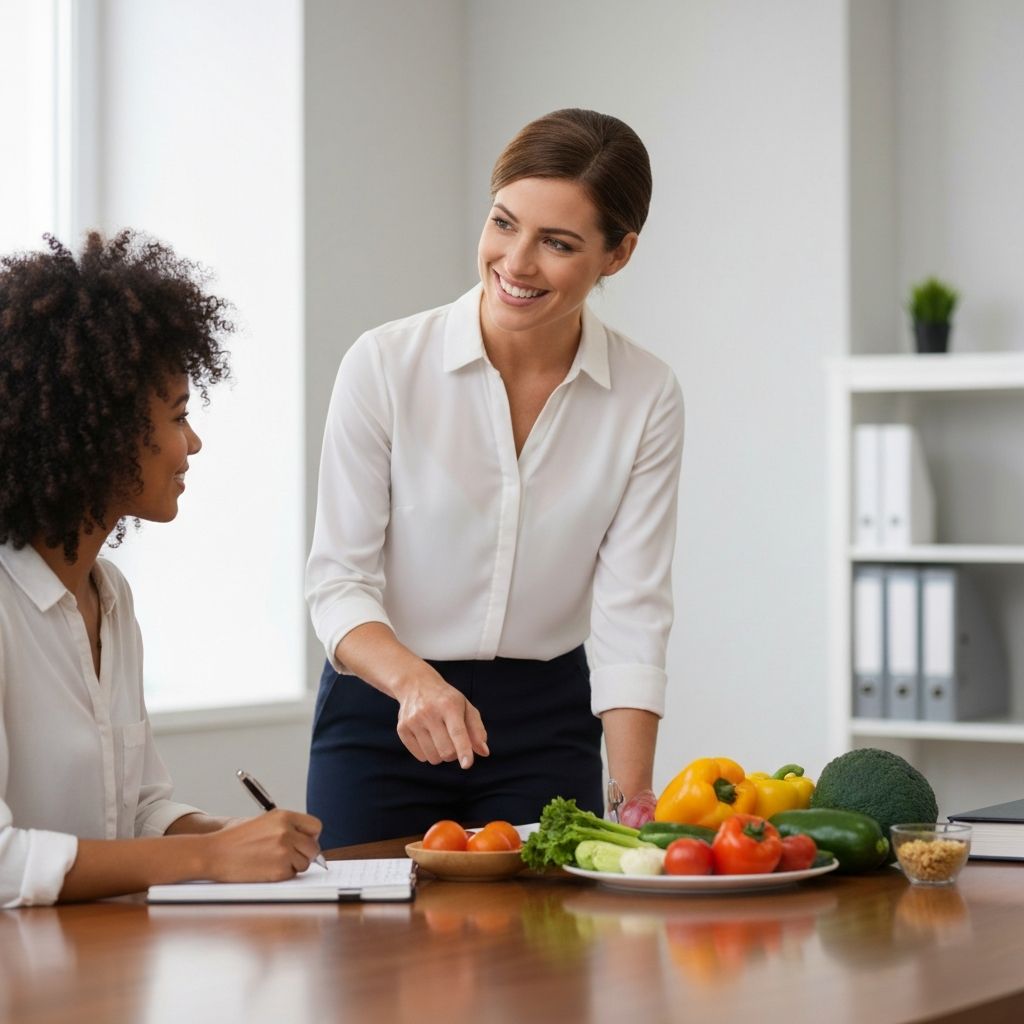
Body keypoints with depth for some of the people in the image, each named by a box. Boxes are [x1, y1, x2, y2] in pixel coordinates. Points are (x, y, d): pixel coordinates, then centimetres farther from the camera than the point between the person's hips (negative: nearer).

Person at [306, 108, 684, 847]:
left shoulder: (646, 397, -6)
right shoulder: (385, 365, -11)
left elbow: (631, 614, -8)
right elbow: (339, 579, -11)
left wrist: (631, 803, -18)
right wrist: (413, 680, -31)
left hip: (546, 729, 1)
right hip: (380, 720, -1)